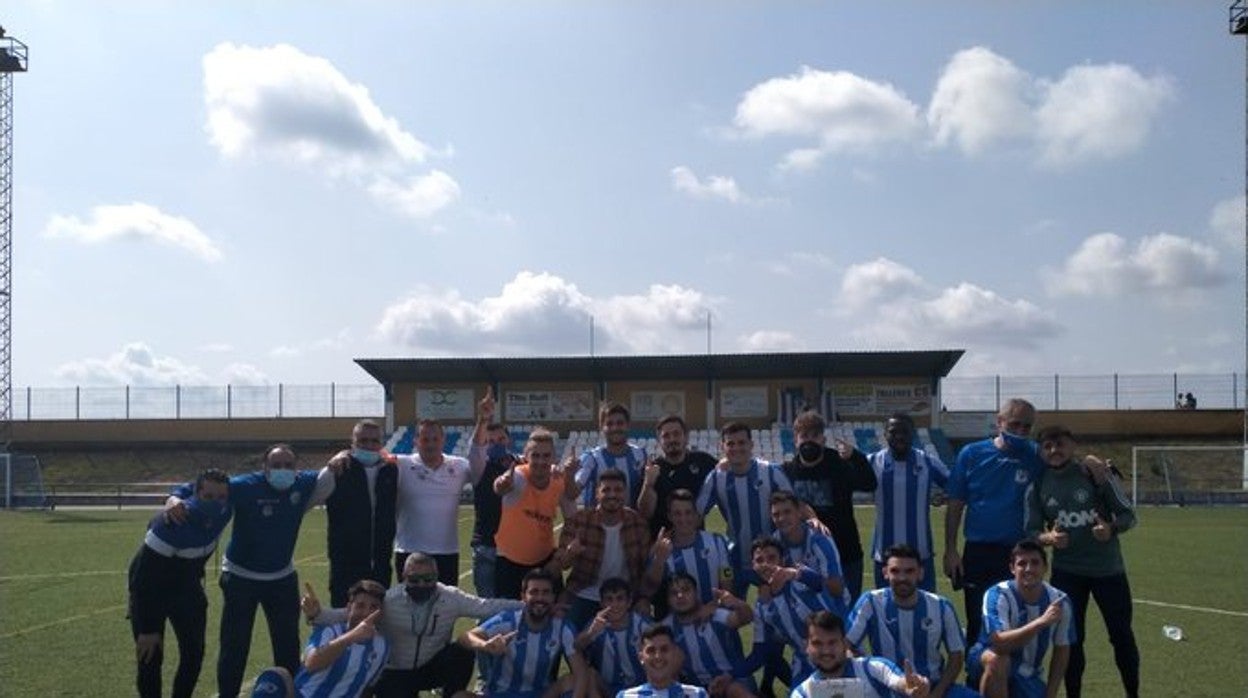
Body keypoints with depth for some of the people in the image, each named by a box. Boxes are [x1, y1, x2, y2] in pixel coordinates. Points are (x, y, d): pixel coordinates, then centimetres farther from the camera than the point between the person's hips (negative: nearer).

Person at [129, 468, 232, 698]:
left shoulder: (223, 513, -20)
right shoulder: (171, 524, -37)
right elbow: (145, 577, -31)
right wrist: (148, 629, -27)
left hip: (187, 586, 5)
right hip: (150, 590, -5)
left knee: (194, 654, 6)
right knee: (150, 658, -6)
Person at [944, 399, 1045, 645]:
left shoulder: (1036, 457, 0)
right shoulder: (972, 454, -2)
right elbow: (955, 505, 1)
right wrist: (950, 550, -3)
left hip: (1018, 554, 0)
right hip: (978, 553, 0)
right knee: (977, 623, 10)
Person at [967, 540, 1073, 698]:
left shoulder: (1059, 601, -10)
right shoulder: (998, 595, -24)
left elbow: (1062, 650, 2)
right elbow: (1000, 642, -38)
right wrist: (1042, 621, -46)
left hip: (1028, 676, 5)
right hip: (989, 662, -4)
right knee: (997, 658, -38)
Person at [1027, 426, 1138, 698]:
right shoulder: (1039, 484, -2)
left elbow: (1128, 514, -3)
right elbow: (1031, 530, 2)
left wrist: (1111, 528, -24)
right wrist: (1048, 538, -20)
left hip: (1108, 567, -1)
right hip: (1066, 571, 1)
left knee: (1122, 634, 8)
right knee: (1071, 637, 6)